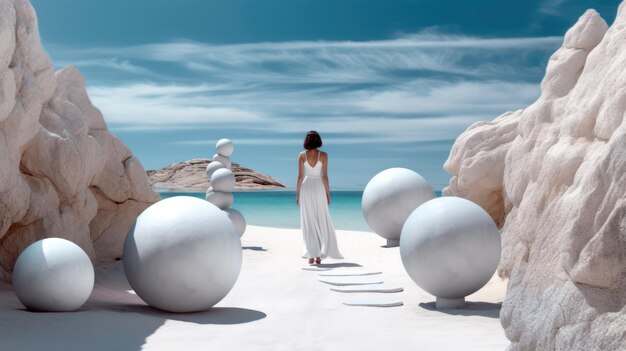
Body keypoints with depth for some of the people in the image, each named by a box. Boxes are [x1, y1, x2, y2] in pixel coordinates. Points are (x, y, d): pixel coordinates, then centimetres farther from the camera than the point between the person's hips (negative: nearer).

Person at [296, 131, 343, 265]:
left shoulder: (302, 155, -2)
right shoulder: (323, 155, -5)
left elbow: (300, 176, -2)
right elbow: (325, 176, -6)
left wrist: (297, 193, 5)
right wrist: (328, 193, 1)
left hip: (306, 188, 1)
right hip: (319, 188, -1)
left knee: (308, 223, 6)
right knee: (322, 222, 7)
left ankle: (311, 255, 4)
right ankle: (319, 255, 3)